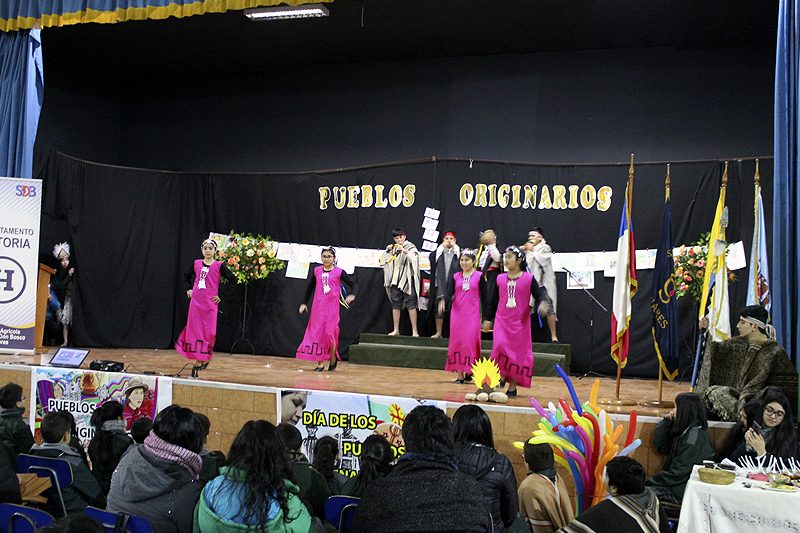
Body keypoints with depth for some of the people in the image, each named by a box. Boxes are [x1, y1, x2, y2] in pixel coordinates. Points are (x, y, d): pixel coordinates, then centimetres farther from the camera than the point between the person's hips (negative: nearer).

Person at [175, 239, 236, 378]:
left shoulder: (219, 266, -4)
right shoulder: (196, 264, 7)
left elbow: (232, 279, -5)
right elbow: (186, 275, 25)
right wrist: (188, 289, 13)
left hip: (210, 304, -3)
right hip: (196, 302, 3)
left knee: (208, 332, -4)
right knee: (194, 331, 3)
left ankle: (205, 359, 15)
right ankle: (196, 362, 11)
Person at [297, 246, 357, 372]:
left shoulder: (339, 272, -2)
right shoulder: (316, 271, 7)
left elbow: (353, 285, 0)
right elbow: (310, 288, 19)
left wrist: (352, 295, -19)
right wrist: (304, 303, 17)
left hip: (332, 308, -3)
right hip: (317, 308, 3)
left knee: (329, 333, -9)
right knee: (316, 333, 2)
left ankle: (333, 361, 13)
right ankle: (319, 363, 11)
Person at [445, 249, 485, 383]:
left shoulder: (479, 276, 0)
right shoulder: (456, 277, 8)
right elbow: (449, 293, 2)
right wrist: (447, 298, -22)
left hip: (472, 315, -3)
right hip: (457, 313, 3)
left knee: (470, 341, -10)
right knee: (457, 342, 2)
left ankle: (470, 370, 2)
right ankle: (460, 375, 8)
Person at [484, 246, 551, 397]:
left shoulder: (528, 278, -3)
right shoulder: (500, 279, 6)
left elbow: (540, 294, -6)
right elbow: (494, 301, 14)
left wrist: (543, 303, -28)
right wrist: (489, 319, 17)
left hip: (520, 323, -1)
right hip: (501, 321, 2)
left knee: (518, 353, 4)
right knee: (500, 346, -18)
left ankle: (512, 387, 16)